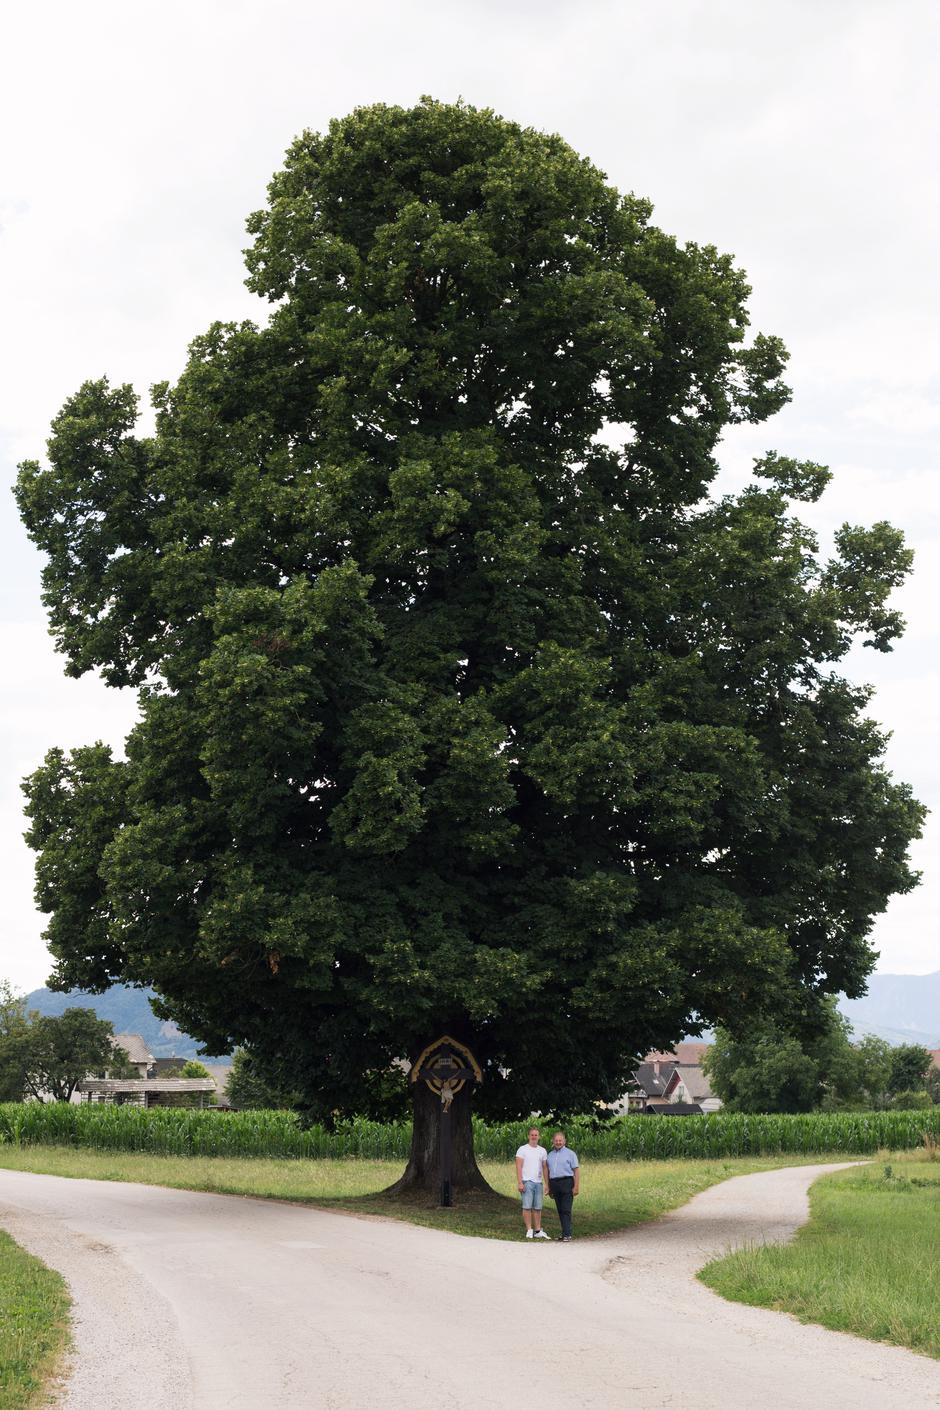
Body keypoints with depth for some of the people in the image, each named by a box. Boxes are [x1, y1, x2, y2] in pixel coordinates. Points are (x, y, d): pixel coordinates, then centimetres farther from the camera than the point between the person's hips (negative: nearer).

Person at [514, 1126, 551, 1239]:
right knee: (527, 1207, -6)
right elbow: (518, 1167, -6)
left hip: (538, 1182, 4)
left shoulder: (542, 1151, 14)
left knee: (537, 1208, 5)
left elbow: (545, 1168, 16)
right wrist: (520, 1183, -15)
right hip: (527, 1182, -4)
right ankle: (529, 1230, -3)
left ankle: (538, 1231, 9)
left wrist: (547, 1184, 11)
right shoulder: (522, 1149, 0)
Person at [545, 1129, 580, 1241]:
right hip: (554, 1184, 5)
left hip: (566, 1183, -5)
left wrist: (576, 1186, -10)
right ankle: (565, 1233, 11)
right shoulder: (550, 1155, 17)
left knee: (566, 1210, -10)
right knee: (560, 1210, 6)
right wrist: (549, 1188, 15)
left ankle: (567, 1235, -13)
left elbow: (577, 1171, -2)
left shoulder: (570, 1154, 2)